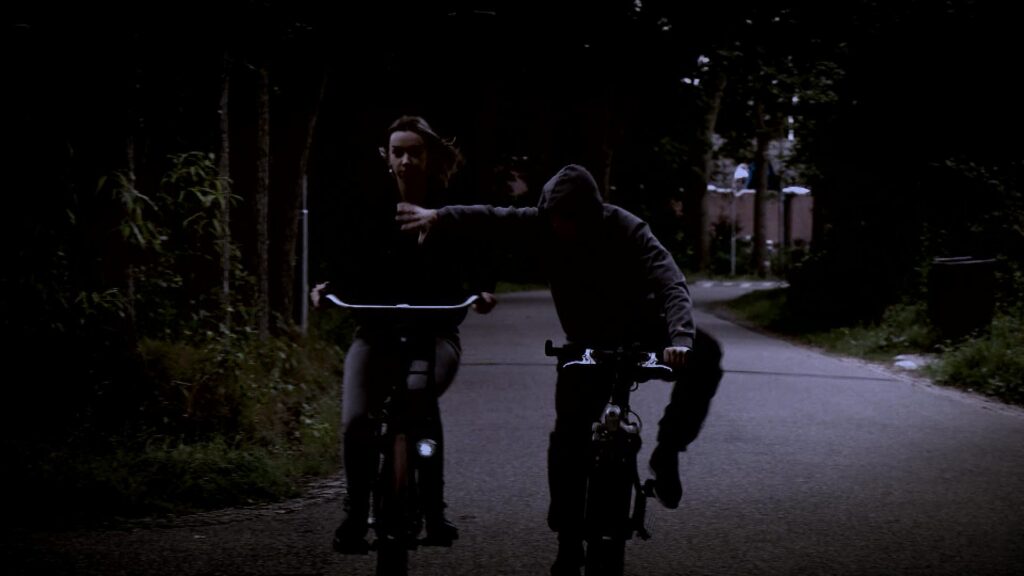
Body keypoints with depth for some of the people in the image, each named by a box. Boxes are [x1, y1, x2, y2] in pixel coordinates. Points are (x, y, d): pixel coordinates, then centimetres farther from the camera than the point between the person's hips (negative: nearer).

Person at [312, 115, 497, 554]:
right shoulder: (372, 213, 3)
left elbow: (478, 267, 4)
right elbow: (355, 275, 6)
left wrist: (482, 292, -16)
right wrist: (328, 288, -12)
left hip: (436, 332, -2)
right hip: (377, 330, 2)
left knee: (421, 396, -34)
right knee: (355, 421, -21)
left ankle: (434, 510, -19)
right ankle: (354, 514, 3)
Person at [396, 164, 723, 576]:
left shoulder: (627, 231, -26)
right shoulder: (543, 223, -16)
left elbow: (671, 284, -35)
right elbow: (492, 218, -23)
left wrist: (680, 338, -52)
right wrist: (440, 216, -42)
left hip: (641, 331, -2)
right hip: (587, 343, 2)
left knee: (704, 355, -30)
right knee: (567, 438, -9)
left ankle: (666, 452, -15)